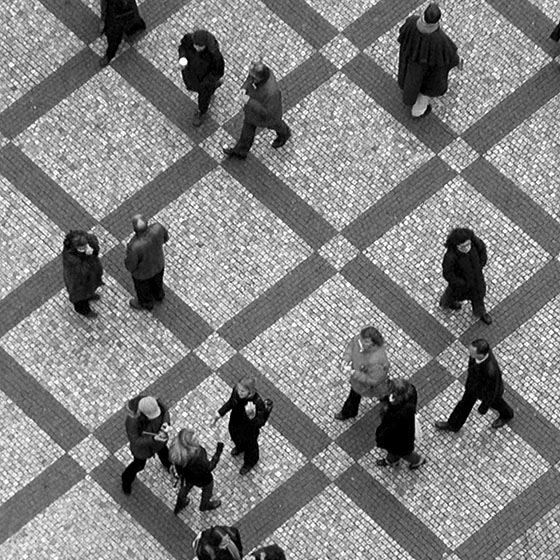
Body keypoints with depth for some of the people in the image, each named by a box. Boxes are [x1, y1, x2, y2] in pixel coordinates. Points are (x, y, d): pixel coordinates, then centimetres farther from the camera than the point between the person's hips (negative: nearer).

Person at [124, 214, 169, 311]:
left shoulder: (134, 247, -45)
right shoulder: (157, 227, -34)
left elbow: (130, 266, -25)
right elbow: (165, 237, -10)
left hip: (143, 271, -4)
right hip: (158, 263, 4)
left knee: (142, 287, 29)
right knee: (156, 280, 35)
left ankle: (146, 303, 59)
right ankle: (158, 294, 64)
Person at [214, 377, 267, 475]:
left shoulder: (258, 403, -44)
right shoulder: (236, 391, -29)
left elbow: (261, 423, -35)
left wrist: (252, 417, -56)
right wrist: (220, 413, -6)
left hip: (249, 431, -5)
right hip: (235, 424, 5)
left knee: (250, 445, 29)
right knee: (236, 438, 38)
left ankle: (250, 463, 64)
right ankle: (240, 447, 76)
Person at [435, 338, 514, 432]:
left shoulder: (491, 371, -51)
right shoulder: (480, 348, -35)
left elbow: (492, 391, -30)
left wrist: (484, 407, -11)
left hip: (489, 389, -5)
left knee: (495, 402, 30)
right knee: (465, 402, 26)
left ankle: (506, 414, 65)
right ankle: (453, 424, 52)